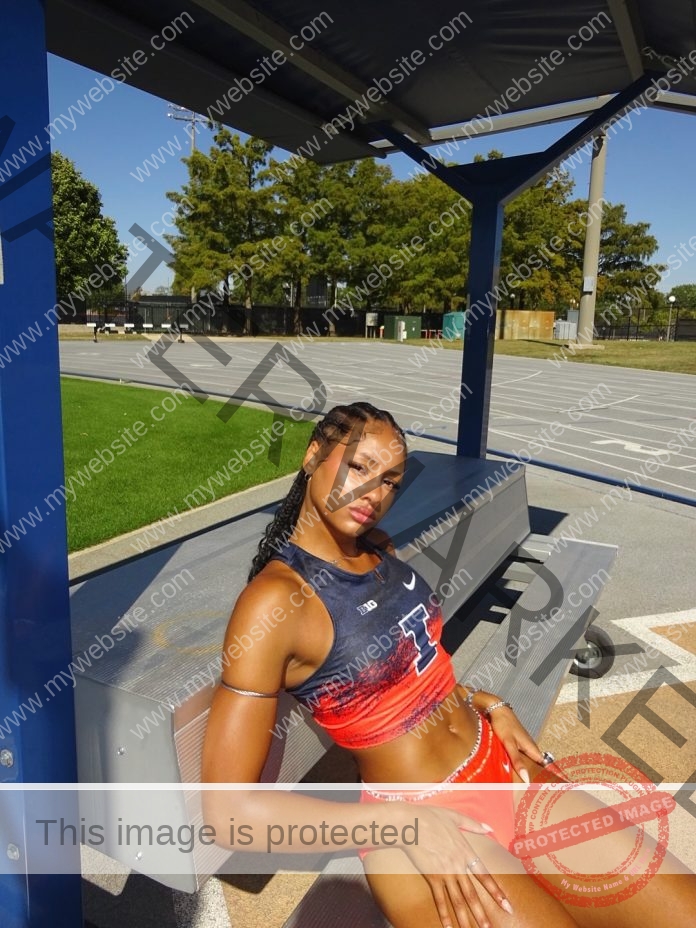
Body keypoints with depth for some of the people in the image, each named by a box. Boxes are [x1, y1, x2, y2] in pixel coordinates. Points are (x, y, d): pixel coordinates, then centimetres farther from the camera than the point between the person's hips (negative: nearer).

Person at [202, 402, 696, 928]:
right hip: (416, 819, -6)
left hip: (502, 766, 7)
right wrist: (407, 822, -21)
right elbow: (227, 809, -20)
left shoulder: (379, 549, 1)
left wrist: (488, 704, 1)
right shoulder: (274, 601, -21)